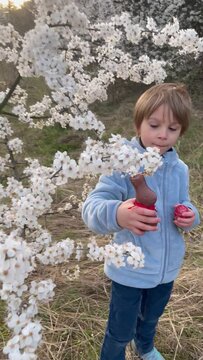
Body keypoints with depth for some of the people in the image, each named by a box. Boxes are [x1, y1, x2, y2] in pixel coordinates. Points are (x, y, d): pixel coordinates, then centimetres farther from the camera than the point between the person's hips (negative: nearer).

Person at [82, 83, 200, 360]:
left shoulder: (180, 169, -7)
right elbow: (92, 208, -35)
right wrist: (117, 214, -56)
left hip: (166, 268, 6)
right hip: (130, 271, -5)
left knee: (151, 318, 32)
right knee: (120, 332, 15)